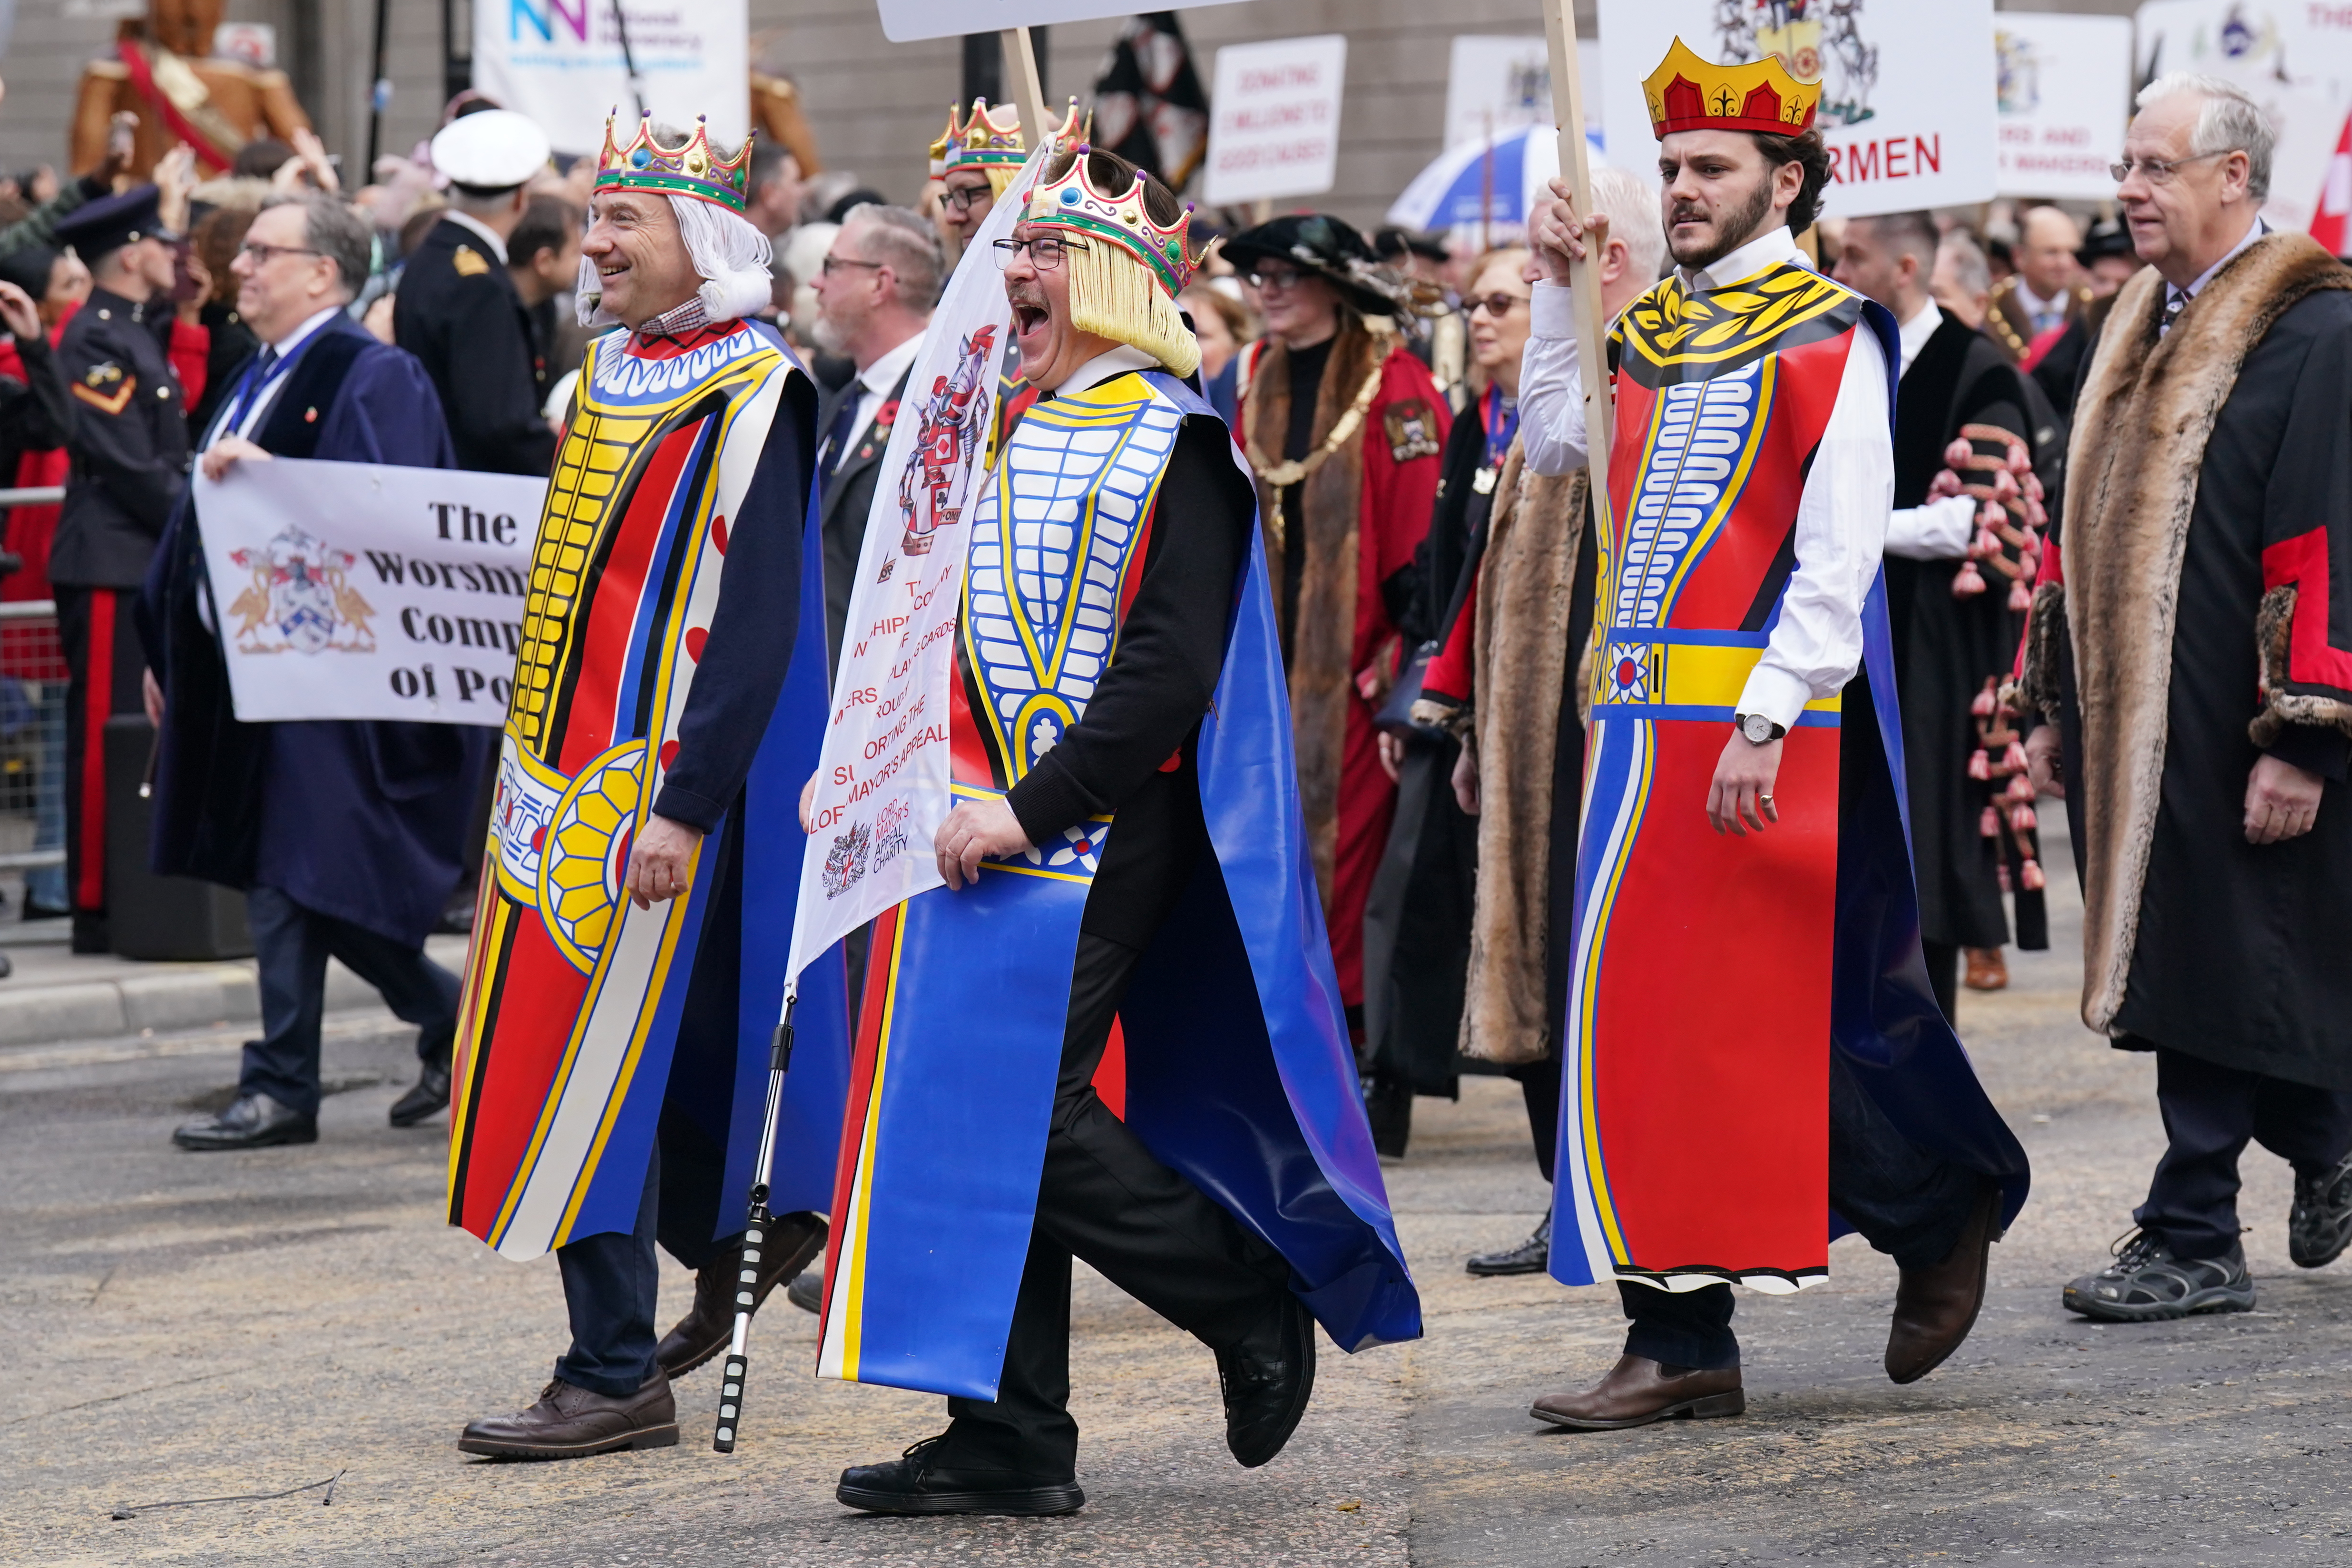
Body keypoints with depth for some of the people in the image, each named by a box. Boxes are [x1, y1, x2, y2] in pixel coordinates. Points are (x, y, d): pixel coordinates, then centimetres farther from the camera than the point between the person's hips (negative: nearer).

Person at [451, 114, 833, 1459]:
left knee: (601, 1061, -7)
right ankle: (739, 1241, 30)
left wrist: (683, 804, -24)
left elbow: (754, 626, -19)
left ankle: (617, 1379, -1)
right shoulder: (610, 376, 13)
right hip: (570, 771, 8)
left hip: (653, 782, -8)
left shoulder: (750, 395, -13)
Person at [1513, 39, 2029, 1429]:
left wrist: (1764, 725, -21)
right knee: (1651, 1016, 4)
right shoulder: (1653, 337, 13)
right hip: (1645, 727, 7)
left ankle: (1952, 1213, 21)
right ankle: (1683, 1343, 6)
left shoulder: (1830, 344, -8)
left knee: (1784, 1019, -3)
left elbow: (1840, 562, -14)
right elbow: (1555, 444, 27)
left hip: (1769, 732, -7)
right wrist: (1560, 291, 15)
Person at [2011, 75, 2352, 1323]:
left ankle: (2194, 1240, 0)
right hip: (2128, 716, 8)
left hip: (2225, 730, -8)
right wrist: (2053, 703, 17)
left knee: (2208, 973, -5)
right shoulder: (2135, 329, 15)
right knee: (2172, 970, 12)